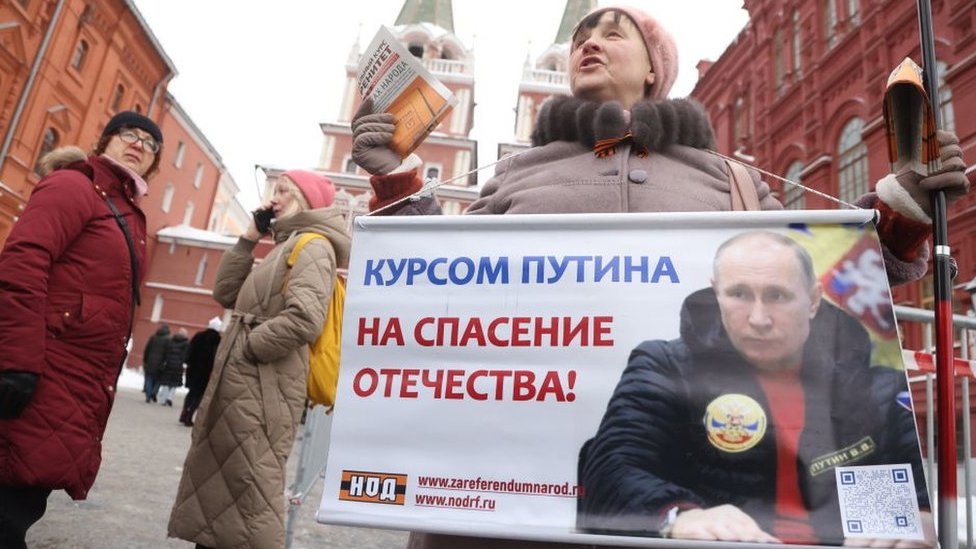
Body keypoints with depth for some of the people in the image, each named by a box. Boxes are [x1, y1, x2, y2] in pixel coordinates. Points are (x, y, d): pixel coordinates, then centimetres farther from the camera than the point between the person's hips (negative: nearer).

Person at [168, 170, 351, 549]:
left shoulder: (313, 245, -10)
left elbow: (304, 319, -25)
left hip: (263, 388, -10)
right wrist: (248, 239, 11)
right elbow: (226, 293, 18)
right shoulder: (286, 247, 21)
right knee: (213, 483, 17)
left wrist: (245, 350, -14)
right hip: (243, 383, 10)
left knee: (251, 491, -6)